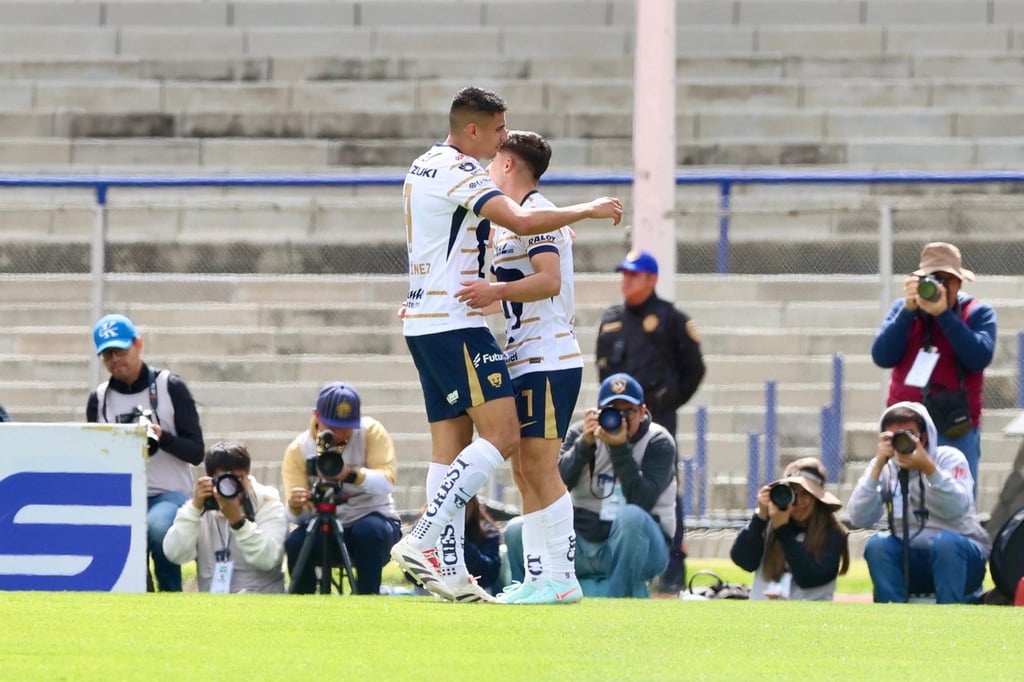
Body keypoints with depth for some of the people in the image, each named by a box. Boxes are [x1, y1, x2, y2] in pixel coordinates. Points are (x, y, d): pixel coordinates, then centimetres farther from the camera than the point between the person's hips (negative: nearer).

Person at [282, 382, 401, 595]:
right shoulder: (299, 449, -5)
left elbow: (387, 480, -23)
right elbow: (298, 517, -11)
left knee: (369, 530, -35)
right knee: (296, 543, -29)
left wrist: (351, 474, -41)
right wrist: (295, 507, -36)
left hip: (375, 520, -1)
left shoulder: (371, 431, -8)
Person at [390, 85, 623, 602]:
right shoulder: (459, 171, -13)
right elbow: (520, 221, -24)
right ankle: (422, 540, -18)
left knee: (450, 444, 8)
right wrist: (589, 210, -14)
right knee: (501, 434, -11)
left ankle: (447, 570, 4)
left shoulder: (423, 167, 18)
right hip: (455, 324, -10)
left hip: (423, 322, 10)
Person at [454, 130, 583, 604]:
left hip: (548, 360, -10)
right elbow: (504, 288, 33)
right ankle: (537, 577, 9)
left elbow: (549, 280, -24)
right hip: (523, 363, 10)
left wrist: (496, 291, -38)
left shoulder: (535, 214, -10)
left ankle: (563, 577, -11)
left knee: (539, 468, -11)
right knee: (524, 471, 8)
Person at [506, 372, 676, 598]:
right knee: (517, 530, -17)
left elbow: (640, 501, -20)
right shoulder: (581, 433, 5)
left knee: (631, 518, -37)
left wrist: (620, 448, -25)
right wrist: (584, 444, -20)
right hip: (584, 545, 3)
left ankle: (622, 597, -23)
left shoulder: (658, 442, -4)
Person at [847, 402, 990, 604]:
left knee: (945, 541, -34)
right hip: (911, 564, 3)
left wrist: (928, 467, -33)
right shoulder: (885, 468, 2)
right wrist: (877, 466, -19)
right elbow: (859, 519, -13)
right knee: (878, 544, -24)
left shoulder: (949, 458, -6)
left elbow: (957, 509, -24)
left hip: (958, 557, -3)